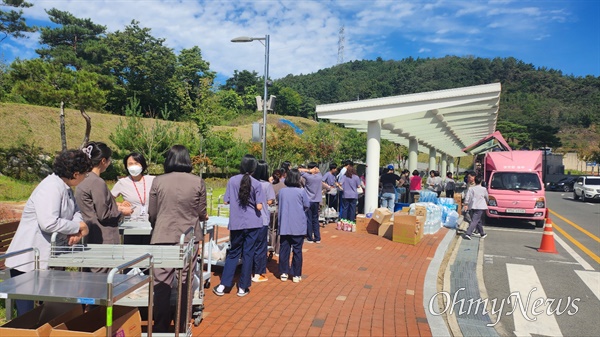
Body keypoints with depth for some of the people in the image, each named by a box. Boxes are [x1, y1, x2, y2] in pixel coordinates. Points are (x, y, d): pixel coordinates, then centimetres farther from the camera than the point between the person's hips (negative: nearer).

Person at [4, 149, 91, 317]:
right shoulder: (51, 188, -22)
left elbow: (75, 211, 12)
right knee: (27, 313, 1)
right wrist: (79, 226, -18)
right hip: (28, 262, -9)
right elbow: (49, 223, -32)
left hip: (48, 260, 9)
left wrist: (76, 232, -9)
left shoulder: (66, 188, 9)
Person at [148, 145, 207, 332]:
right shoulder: (198, 182, -4)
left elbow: (152, 215, 2)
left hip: (163, 238, 0)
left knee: (162, 284, 9)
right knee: (185, 284, 11)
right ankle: (182, 328, 23)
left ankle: (160, 329, 17)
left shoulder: (158, 181, -4)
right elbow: (202, 214, 2)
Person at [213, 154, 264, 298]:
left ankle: (222, 286, 13)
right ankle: (243, 288, 16)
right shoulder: (256, 183, -7)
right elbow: (259, 206, -11)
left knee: (233, 253, 15)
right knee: (248, 254, 8)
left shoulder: (232, 180, -3)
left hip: (236, 223, 2)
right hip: (252, 223, -2)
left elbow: (226, 201, 1)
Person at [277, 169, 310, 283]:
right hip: (298, 225, -3)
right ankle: (296, 275, 13)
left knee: (284, 249, 11)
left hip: (284, 225, 3)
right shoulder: (301, 191, -11)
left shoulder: (282, 191, -2)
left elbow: (279, 205, 9)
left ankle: (283, 273, 18)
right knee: (297, 250, 7)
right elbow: (307, 205, -1)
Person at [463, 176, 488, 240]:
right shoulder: (484, 189, 0)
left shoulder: (471, 188, 1)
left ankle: (482, 234, 31)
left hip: (472, 206, 4)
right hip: (480, 207, -3)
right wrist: (486, 202, 33)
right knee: (475, 221, -9)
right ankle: (468, 234, -21)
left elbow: (467, 197, -3)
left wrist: (466, 204, 6)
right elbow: (487, 197, 13)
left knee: (478, 221, 18)